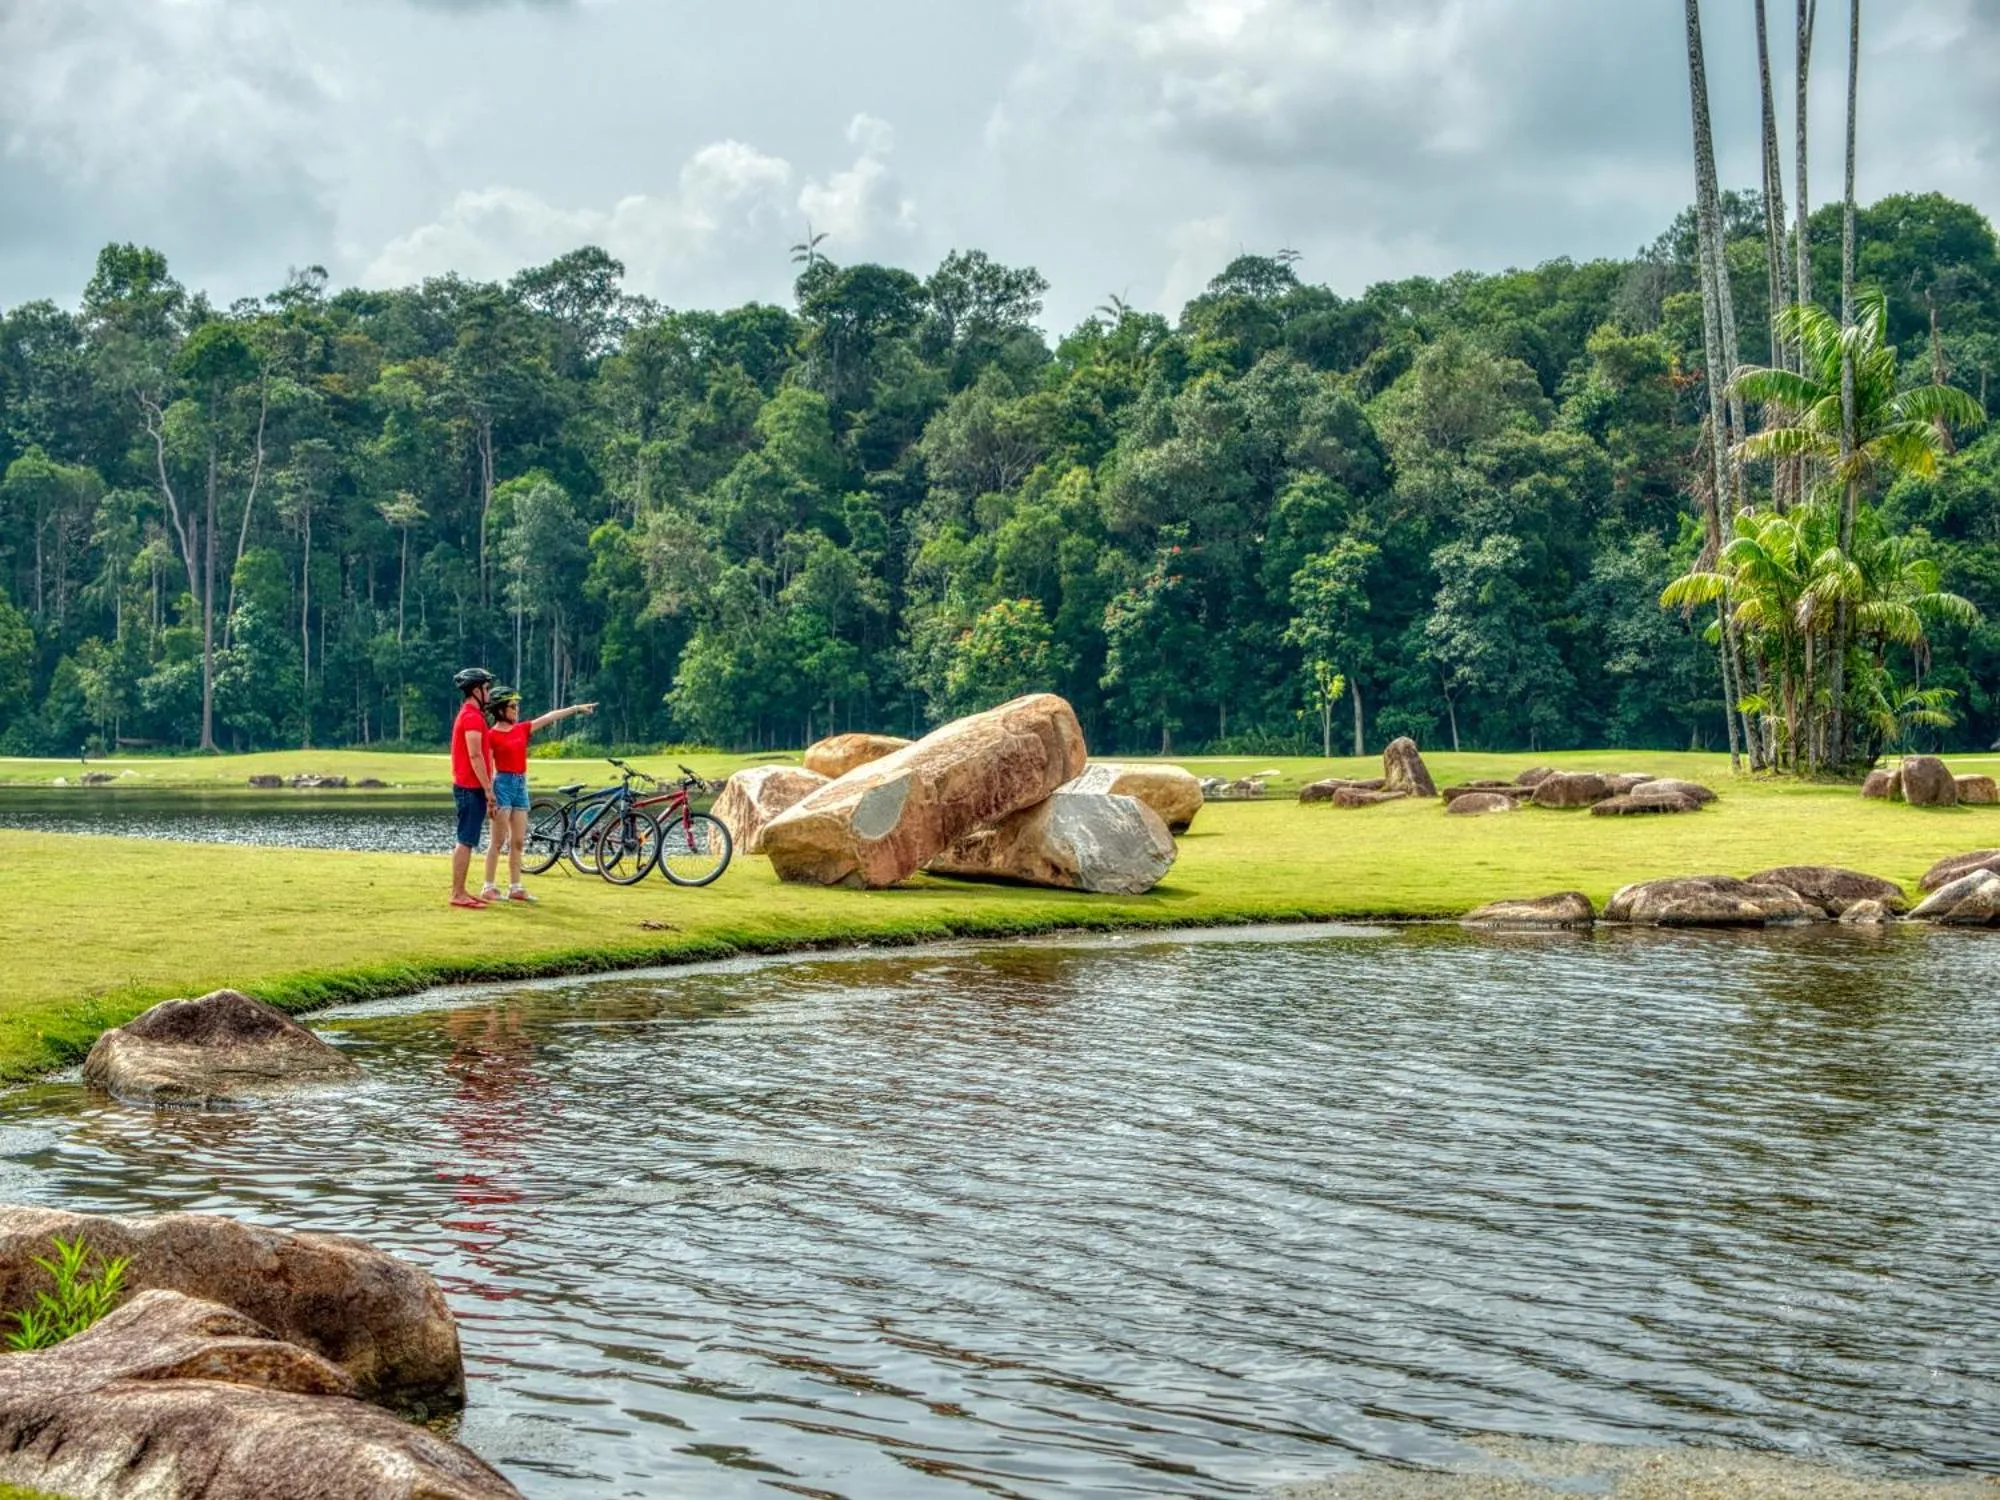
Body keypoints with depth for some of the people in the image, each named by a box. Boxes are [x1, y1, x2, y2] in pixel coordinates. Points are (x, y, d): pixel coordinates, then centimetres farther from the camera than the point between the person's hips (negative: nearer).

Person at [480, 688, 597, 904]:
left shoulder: (522, 729, 11)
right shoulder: (491, 735, -8)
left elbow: (550, 717, 10)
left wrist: (577, 708, 8)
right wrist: (490, 797, -16)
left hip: (521, 785, 7)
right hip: (503, 783, -7)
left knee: (517, 841, 7)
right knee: (498, 840, -6)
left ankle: (515, 888, 11)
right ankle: (489, 888, -3)